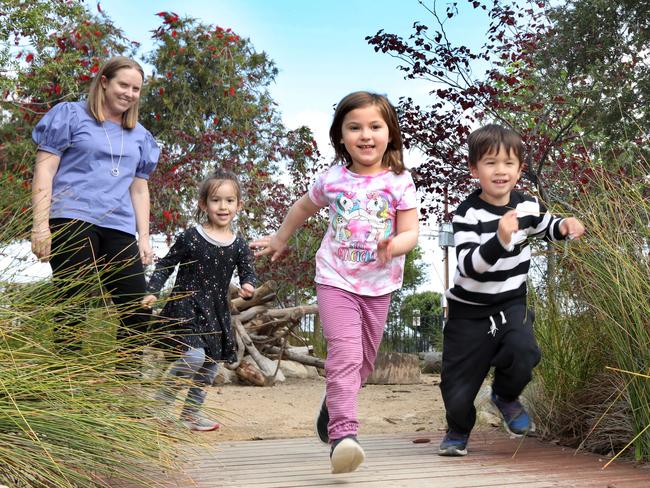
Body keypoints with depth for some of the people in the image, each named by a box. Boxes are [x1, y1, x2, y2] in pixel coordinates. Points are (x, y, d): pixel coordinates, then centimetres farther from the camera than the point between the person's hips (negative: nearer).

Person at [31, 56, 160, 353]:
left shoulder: (139, 135, 22)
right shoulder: (71, 115, 7)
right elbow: (44, 169, 1)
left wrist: (144, 237, 13)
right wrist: (40, 224, -9)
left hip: (119, 228, 5)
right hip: (72, 220, -5)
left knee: (137, 312, -3)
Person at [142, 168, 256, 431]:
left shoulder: (239, 246, 2)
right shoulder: (191, 237, -7)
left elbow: (248, 273, 5)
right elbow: (165, 265, 0)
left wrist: (248, 286, -18)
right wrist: (152, 292, -10)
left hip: (217, 312, 5)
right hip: (186, 307, -5)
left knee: (210, 365, 12)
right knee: (194, 355, -22)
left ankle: (191, 412, 29)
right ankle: (162, 398, 1)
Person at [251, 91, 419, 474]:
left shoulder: (400, 182, -5)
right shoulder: (332, 180, -2)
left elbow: (411, 232, -7)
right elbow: (304, 208, 17)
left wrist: (393, 246, -29)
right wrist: (280, 239, 28)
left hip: (379, 285, 2)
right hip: (336, 280, -2)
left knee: (364, 360, 14)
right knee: (345, 353, -19)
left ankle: (331, 409, 40)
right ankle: (343, 433, -24)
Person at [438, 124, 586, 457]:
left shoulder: (526, 206, -4)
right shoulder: (467, 214, -19)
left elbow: (547, 228, 18)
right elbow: (468, 266, -28)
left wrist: (567, 226, -5)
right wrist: (501, 239, -42)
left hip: (511, 304, 3)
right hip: (470, 310, -3)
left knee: (523, 352, -27)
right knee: (458, 390, 0)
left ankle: (506, 396, 8)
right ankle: (458, 430, 35)